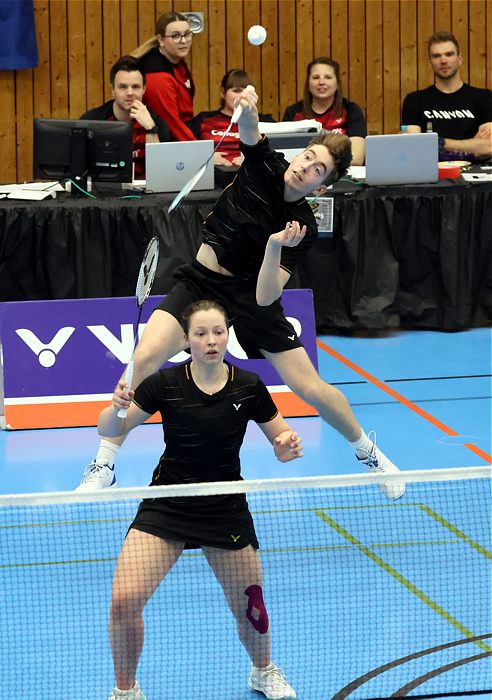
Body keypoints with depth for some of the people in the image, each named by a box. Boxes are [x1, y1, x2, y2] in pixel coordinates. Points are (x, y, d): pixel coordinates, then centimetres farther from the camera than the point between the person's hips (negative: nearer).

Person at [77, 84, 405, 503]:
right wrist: (248, 111, -54)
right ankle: (103, 467, -9)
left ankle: (370, 453, 26)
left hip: (250, 296, -1)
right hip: (199, 281, 1)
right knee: (145, 358, -20)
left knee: (311, 388, -4)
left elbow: (266, 295, -24)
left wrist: (275, 248, -41)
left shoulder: (303, 228, -16)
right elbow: (249, 131, -31)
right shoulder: (265, 166, -10)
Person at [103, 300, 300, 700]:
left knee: (249, 606, 9)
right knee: (124, 600, -16)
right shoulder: (166, 383, -13)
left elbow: (281, 440, 3)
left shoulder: (248, 386, -8)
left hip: (226, 511, 1)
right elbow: (110, 431, -10)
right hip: (166, 506, -1)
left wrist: (288, 446, -20)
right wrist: (116, 409, -32)